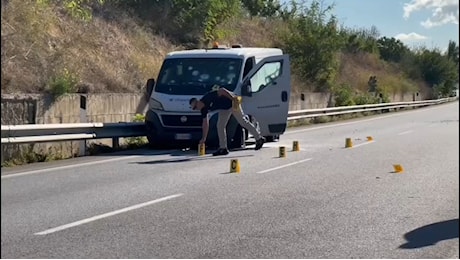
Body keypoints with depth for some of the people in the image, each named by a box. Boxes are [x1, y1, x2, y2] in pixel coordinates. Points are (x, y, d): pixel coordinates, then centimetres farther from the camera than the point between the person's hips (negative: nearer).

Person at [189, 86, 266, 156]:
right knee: (220, 126, 1)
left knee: (243, 121, -5)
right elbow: (205, 124, 7)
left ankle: (259, 138, 3)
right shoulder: (203, 109, -1)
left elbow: (222, 90, -28)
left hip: (232, 102, -8)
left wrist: (233, 98, -33)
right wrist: (203, 138, 8)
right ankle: (223, 148, 6)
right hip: (224, 108, 8)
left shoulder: (209, 97, -27)